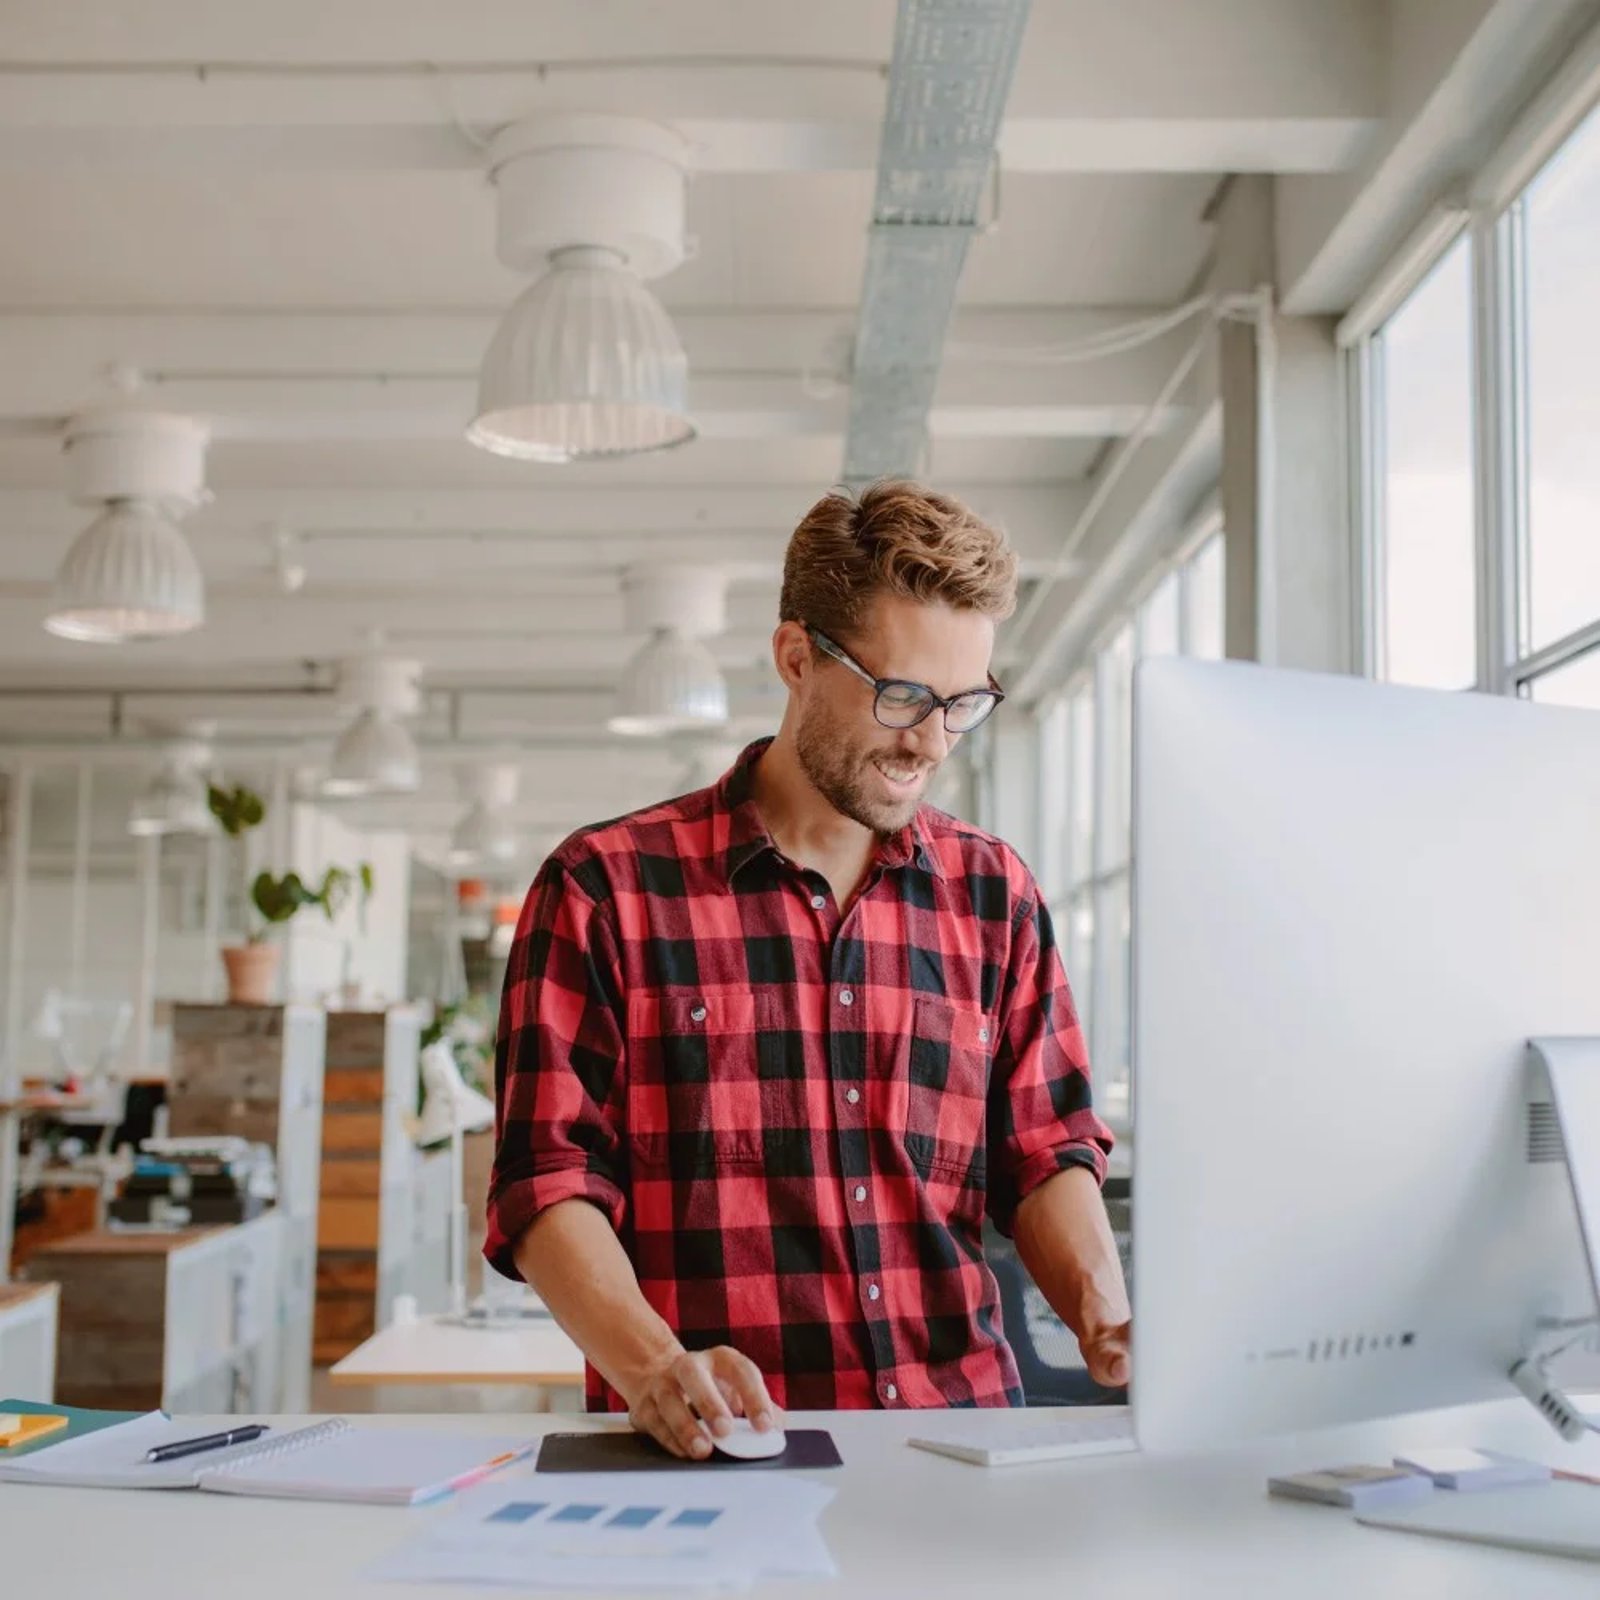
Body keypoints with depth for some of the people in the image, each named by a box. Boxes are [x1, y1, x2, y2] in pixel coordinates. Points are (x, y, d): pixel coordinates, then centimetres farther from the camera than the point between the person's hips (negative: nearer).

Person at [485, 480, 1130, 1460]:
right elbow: (549, 1183, -1)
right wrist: (655, 1365, -18)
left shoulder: (995, 895, 15)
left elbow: (1045, 1153, 15)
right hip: (707, 1453, -2)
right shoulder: (609, 888, 3)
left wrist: (1102, 1308, -6)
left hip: (959, 1439, 3)